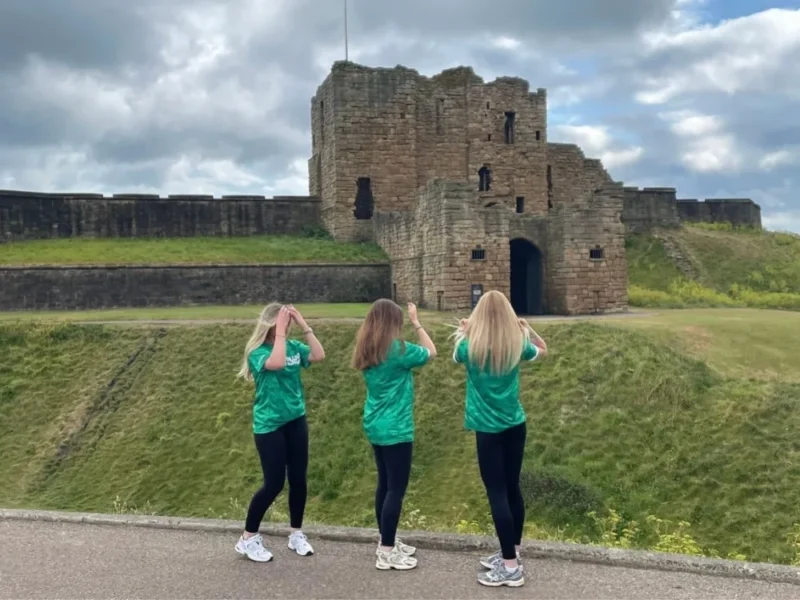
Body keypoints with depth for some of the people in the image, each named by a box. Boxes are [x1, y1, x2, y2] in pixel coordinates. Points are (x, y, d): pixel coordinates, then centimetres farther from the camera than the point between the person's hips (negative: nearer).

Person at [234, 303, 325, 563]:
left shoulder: (293, 346, 1)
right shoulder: (257, 351, -14)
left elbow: (319, 355, -11)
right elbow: (276, 363, -33)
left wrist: (304, 325, -12)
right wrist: (279, 332, -25)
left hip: (296, 420, 5)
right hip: (269, 425, -5)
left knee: (298, 479, 9)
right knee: (274, 483, -3)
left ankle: (296, 534, 26)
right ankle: (248, 538, 13)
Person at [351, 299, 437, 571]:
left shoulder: (367, 350, 4)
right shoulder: (397, 349, -17)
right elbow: (431, 352, -3)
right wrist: (416, 321, 5)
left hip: (376, 426, 8)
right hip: (395, 428, -8)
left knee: (384, 484, 17)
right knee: (396, 489, -1)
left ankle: (387, 542, 28)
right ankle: (386, 553, 5)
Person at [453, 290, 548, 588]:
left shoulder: (471, 347, -12)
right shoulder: (518, 344, -4)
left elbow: (456, 356, 14)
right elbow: (543, 351, 19)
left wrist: (463, 332, 25)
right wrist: (526, 328, 13)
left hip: (488, 429, -4)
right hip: (515, 426, 4)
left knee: (497, 492, -2)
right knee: (512, 488, 14)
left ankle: (511, 566, 0)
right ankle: (510, 553, 28)